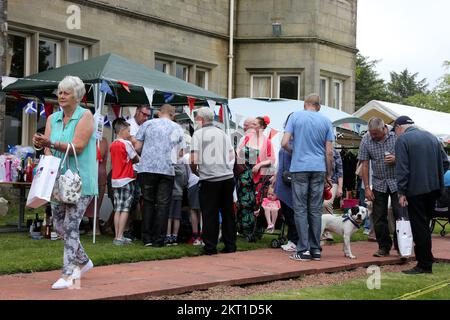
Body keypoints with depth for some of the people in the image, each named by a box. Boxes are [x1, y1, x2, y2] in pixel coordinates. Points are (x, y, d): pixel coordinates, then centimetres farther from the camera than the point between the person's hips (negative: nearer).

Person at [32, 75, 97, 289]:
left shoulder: (85, 116, -6)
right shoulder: (52, 119, 11)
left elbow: (77, 146, -18)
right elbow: (48, 147, 1)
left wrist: (50, 143, -27)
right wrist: (47, 155, -20)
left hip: (81, 181, -6)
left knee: (71, 225, -10)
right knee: (59, 225, 11)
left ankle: (68, 275, -7)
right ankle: (83, 261, 31)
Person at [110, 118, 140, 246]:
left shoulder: (113, 145, 10)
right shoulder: (126, 143, -10)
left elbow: (112, 164, 14)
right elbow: (137, 159, -5)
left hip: (115, 180, 7)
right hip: (126, 180, -7)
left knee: (117, 210, 9)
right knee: (125, 209, -4)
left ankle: (117, 236, 11)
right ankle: (120, 237, -7)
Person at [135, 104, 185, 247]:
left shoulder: (147, 124, 7)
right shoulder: (178, 128, 10)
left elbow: (137, 147, 4)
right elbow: (180, 152, 10)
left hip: (147, 168, 0)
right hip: (167, 170, 0)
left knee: (148, 202, 9)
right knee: (163, 204, 4)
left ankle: (147, 238, 7)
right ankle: (158, 239, 2)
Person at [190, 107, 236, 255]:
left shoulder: (198, 133, -1)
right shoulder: (223, 134, 13)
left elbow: (194, 160, -8)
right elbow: (232, 156, 10)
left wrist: (196, 171, 10)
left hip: (208, 179, -4)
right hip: (227, 176, 4)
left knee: (209, 214, 2)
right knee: (227, 212, 11)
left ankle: (210, 247, 3)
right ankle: (230, 244, 15)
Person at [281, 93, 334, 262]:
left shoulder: (295, 117, 1)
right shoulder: (326, 121, 7)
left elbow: (284, 143, -6)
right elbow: (329, 152, 5)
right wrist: (329, 174, 13)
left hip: (300, 167, -2)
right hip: (319, 169, 2)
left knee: (301, 209, 0)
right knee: (316, 209, 7)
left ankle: (304, 250, -3)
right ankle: (316, 249, 10)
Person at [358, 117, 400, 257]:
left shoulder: (396, 135, -8)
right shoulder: (366, 140, -4)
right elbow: (365, 165, -1)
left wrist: (396, 159, -20)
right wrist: (366, 187, -5)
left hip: (396, 182, -2)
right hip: (378, 183, 2)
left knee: (399, 214, -5)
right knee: (379, 218, 2)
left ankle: (400, 246, 7)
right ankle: (384, 247, 13)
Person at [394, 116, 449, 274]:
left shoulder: (402, 139, -8)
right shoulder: (431, 136, 12)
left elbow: (402, 169, -15)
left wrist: (401, 192, -12)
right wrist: (435, 177, 18)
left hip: (416, 190, -7)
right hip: (434, 188, 7)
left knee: (419, 227, -1)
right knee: (425, 224, 16)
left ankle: (425, 264, 0)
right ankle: (423, 257, 22)